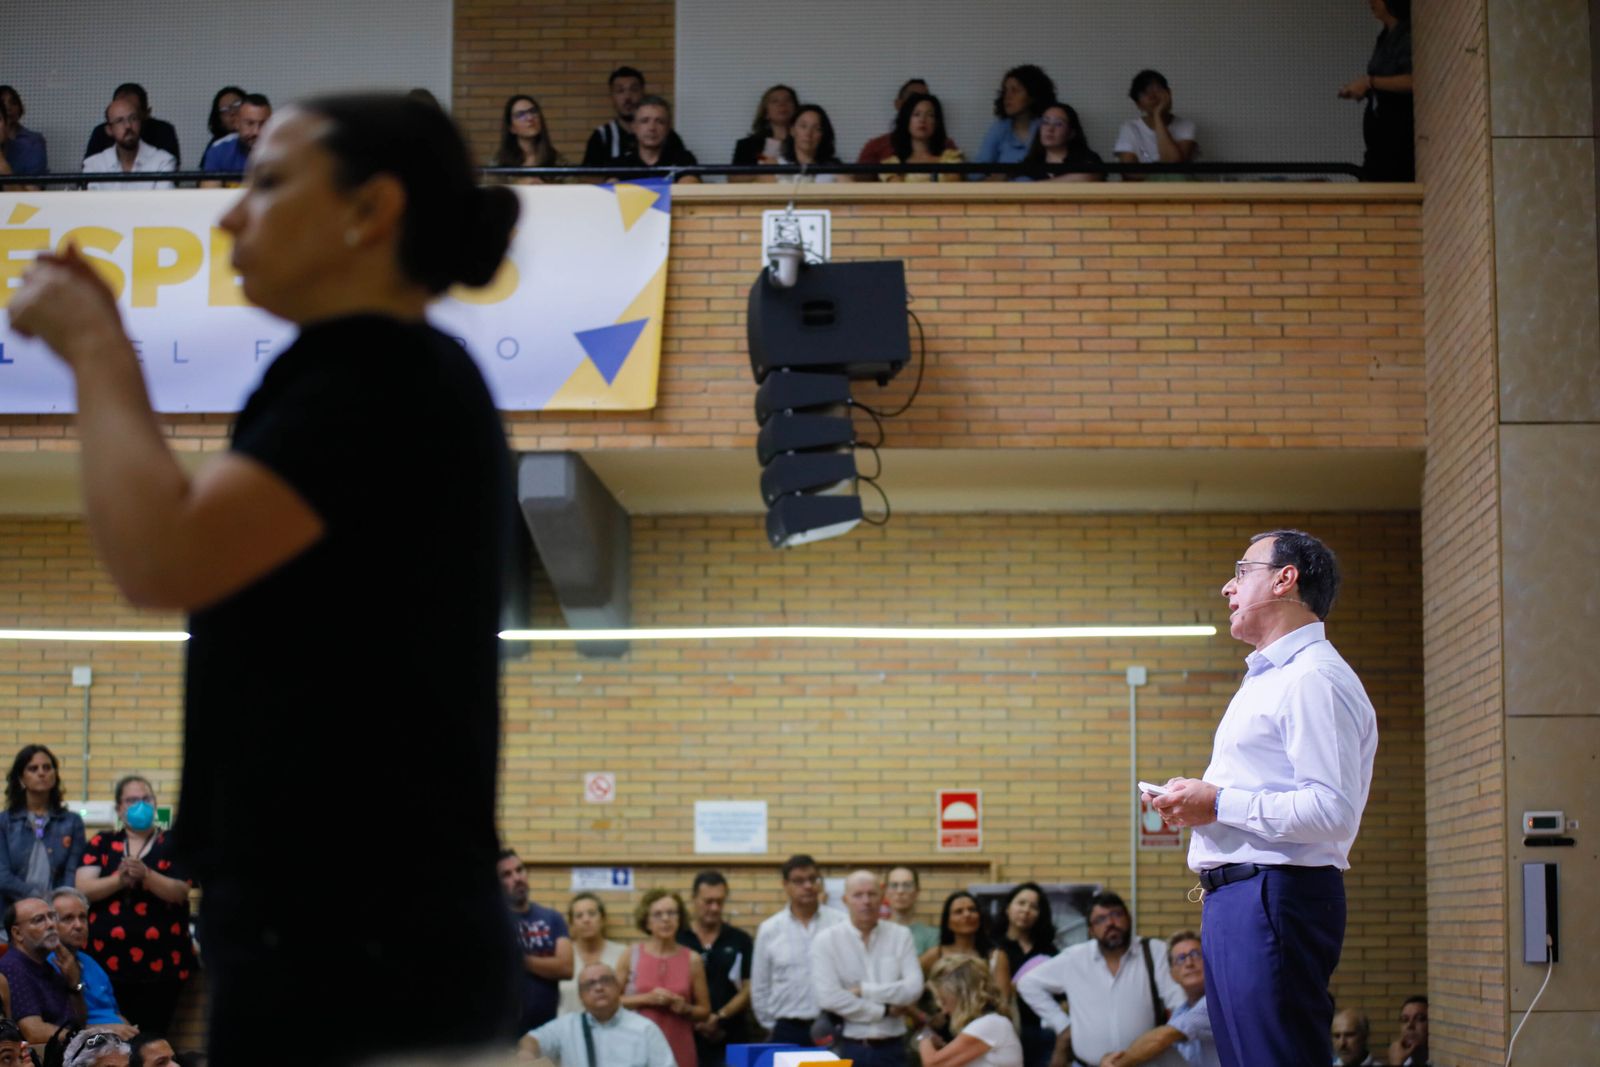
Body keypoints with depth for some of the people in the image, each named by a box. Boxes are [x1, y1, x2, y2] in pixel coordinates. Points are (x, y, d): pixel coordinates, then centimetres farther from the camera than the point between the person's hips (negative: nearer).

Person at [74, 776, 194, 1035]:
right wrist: (120, 879, -18)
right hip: (108, 959, 2)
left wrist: (146, 876, -22)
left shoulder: (171, 845, 7)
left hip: (159, 962, -2)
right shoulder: (101, 844, 12)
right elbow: (83, 889, 0)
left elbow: (180, 892, -5)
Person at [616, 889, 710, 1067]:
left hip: (679, 1051, 1)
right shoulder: (632, 956, 3)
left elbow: (704, 1011, 11)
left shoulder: (692, 960, 5)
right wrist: (646, 999, -9)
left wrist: (685, 1008, -9)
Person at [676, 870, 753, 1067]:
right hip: (687, 1038, 0)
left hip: (731, 1042, 0)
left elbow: (749, 989, 3)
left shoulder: (740, 941, 6)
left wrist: (720, 1017, -11)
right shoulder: (676, 940, 3)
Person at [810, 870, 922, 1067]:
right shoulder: (827, 940, -4)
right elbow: (828, 997, -16)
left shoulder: (900, 936, 4)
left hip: (891, 1049, 2)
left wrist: (864, 990, -13)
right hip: (845, 1048, -2)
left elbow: (913, 988, -8)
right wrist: (885, 1011, -10)